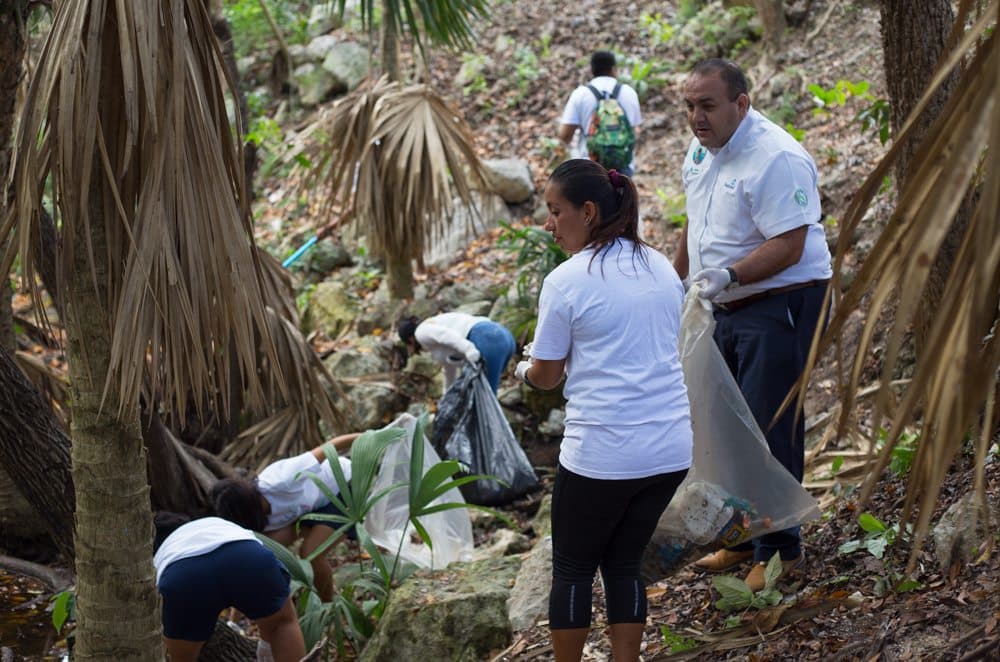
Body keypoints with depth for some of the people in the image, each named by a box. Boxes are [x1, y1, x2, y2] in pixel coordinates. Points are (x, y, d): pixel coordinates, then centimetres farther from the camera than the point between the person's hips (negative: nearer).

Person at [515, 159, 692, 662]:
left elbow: (546, 376, -1)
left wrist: (524, 371, 22)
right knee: (624, 564, 17)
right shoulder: (659, 267, 10)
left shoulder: (566, 281, -9)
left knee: (573, 571, 12)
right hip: (672, 447, 6)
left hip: (602, 452, -6)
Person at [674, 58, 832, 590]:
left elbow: (789, 246, -27)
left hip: (779, 308, -9)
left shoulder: (776, 159, -21)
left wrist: (731, 275, -38)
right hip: (727, 309, 9)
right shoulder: (702, 150, 8)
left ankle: (780, 550, 6)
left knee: (769, 429, -6)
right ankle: (743, 537, 30)